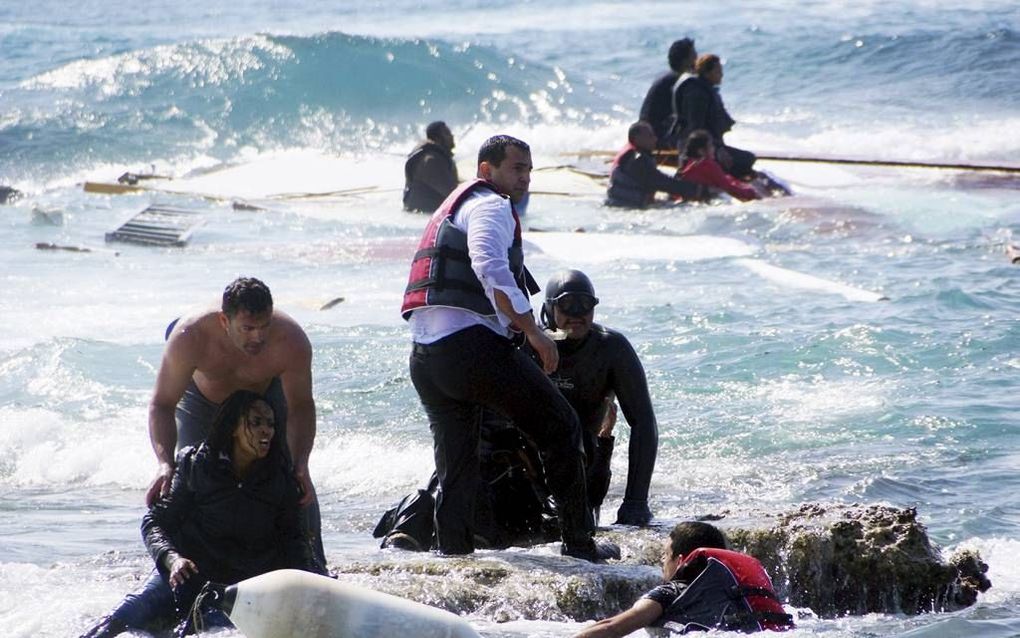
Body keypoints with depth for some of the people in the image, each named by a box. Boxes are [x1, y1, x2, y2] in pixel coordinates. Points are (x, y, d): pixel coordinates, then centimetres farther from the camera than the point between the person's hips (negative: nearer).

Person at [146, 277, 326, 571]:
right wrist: (166, 465, -48)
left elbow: (300, 406, -25)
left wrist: (300, 466, -39)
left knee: (297, 485, -7)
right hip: (204, 400, 0)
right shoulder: (189, 337, -42)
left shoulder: (292, 342, -40)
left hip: (267, 395, 0)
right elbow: (162, 404, -34)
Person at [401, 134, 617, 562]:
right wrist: (533, 331, -19)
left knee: (455, 466, 15)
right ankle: (579, 542, 2)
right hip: (471, 344, -9)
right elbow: (491, 269, -19)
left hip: (423, 356, 9)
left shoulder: (451, 208, 30)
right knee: (560, 428, 2)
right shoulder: (491, 206, -1)